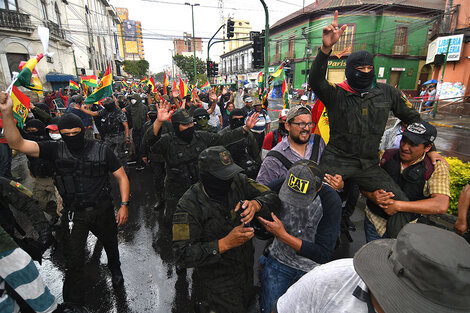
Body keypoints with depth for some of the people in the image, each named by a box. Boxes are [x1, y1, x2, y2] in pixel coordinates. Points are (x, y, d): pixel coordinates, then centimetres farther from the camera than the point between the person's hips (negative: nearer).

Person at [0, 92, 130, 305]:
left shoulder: (101, 150, -10)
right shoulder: (56, 150, -5)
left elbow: (121, 177, -6)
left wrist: (124, 205, -12)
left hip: (102, 211, 0)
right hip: (73, 214, 0)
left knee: (110, 245, 23)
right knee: (74, 261, 6)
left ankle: (115, 270, 55)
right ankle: (73, 301, 30)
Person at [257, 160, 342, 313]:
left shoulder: (330, 199, -25)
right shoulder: (281, 185, -20)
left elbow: (324, 254, -24)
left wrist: (283, 235, -30)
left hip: (312, 269, -1)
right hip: (279, 260, 2)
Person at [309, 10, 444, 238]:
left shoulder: (387, 93, 8)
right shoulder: (336, 94, -4)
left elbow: (412, 118, 20)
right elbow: (315, 81, -25)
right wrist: (326, 48, -39)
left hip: (369, 165, 4)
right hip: (336, 161, -3)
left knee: (402, 204, -3)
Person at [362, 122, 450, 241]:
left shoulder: (437, 167, -9)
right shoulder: (386, 155, -4)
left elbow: (441, 206, -23)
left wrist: (397, 205, -26)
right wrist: (372, 195, -23)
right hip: (374, 221, 2)